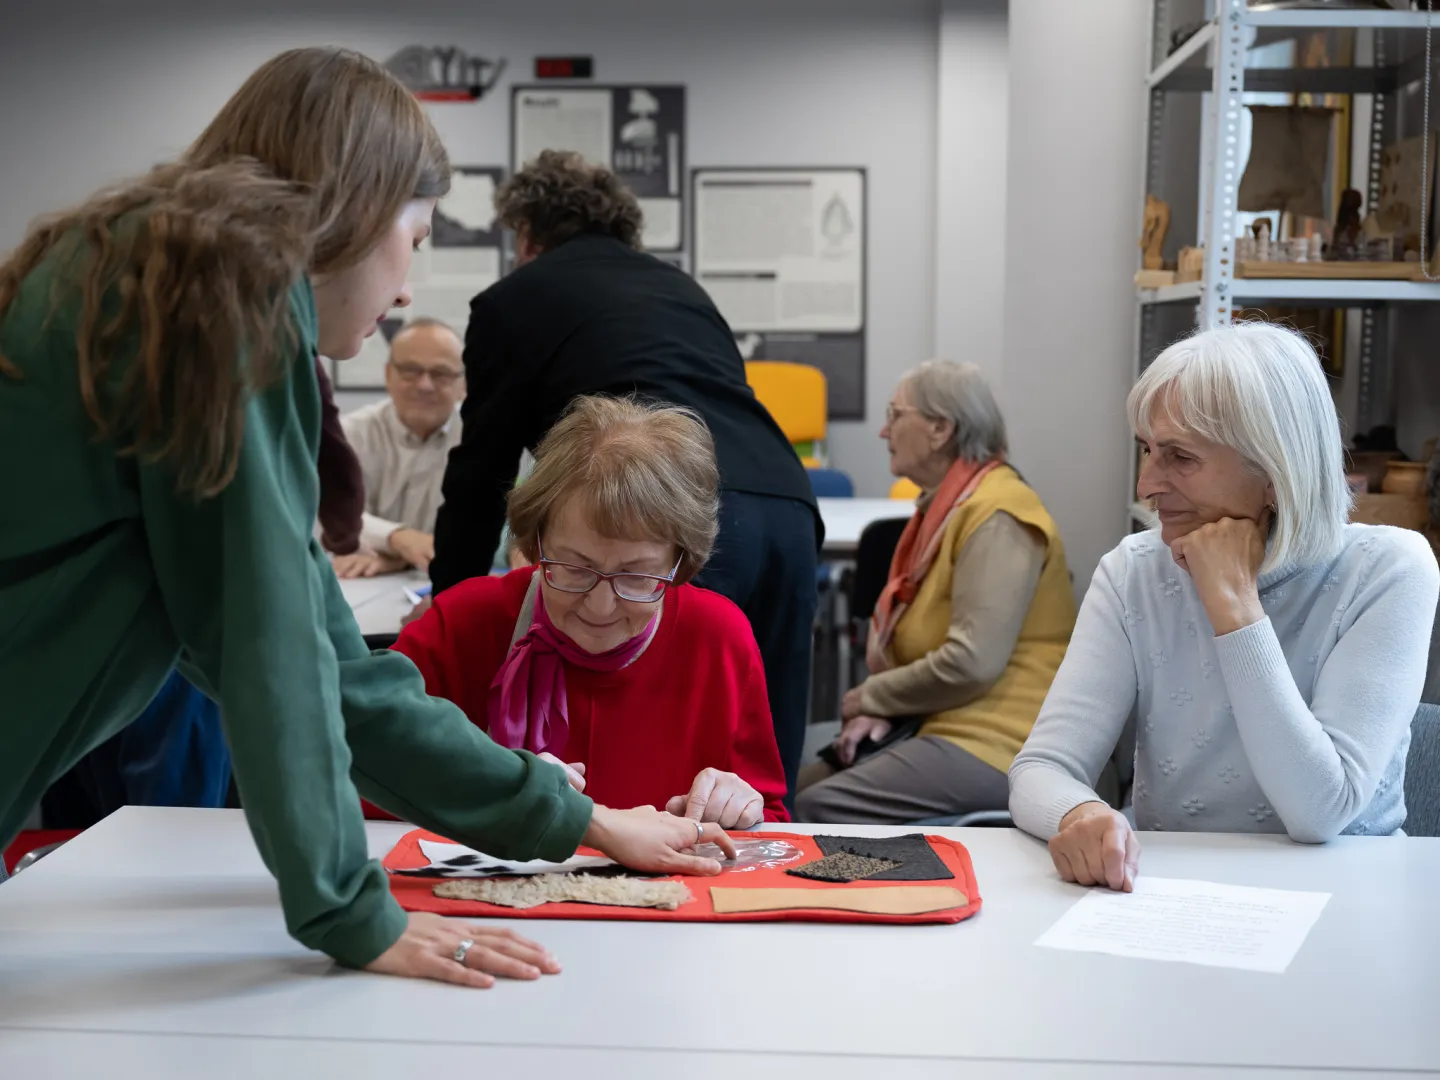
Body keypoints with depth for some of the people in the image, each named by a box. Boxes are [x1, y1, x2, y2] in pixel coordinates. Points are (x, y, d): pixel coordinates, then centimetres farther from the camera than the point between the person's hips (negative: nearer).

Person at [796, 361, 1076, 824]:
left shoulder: (995, 517, -16)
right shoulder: (945, 505, 17)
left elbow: (971, 662, -24)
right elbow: (906, 633, 18)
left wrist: (870, 698, -10)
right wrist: (877, 712, -1)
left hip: (999, 744, -10)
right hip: (941, 722, 10)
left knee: (818, 809, -22)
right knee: (800, 787, -3)